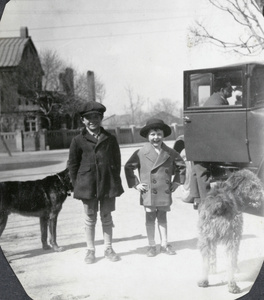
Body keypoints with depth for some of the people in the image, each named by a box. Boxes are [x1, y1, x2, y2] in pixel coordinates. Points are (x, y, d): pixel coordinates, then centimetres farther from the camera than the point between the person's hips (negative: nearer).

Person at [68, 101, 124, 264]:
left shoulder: (110, 139, 5)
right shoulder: (78, 141, 0)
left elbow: (117, 161, 9)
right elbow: (73, 164, 4)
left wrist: (114, 180, 4)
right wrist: (77, 185, 1)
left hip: (108, 184, 1)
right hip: (87, 186, -1)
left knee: (107, 217, 10)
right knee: (90, 219, 8)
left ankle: (108, 249, 22)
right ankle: (91, 250, 20)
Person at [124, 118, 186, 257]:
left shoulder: (170, 153, 2)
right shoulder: (141, 153, -6)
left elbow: (181, 166, 16)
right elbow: (128, 167, 1)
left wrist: (177, 181, 9)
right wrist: (135, 184, -3)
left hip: (165, 193, 2)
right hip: (148, 193, -2)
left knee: (162, 217, 12)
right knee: (150, 218, 6)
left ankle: (164, 244, 22)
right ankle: (151, 246, 16)